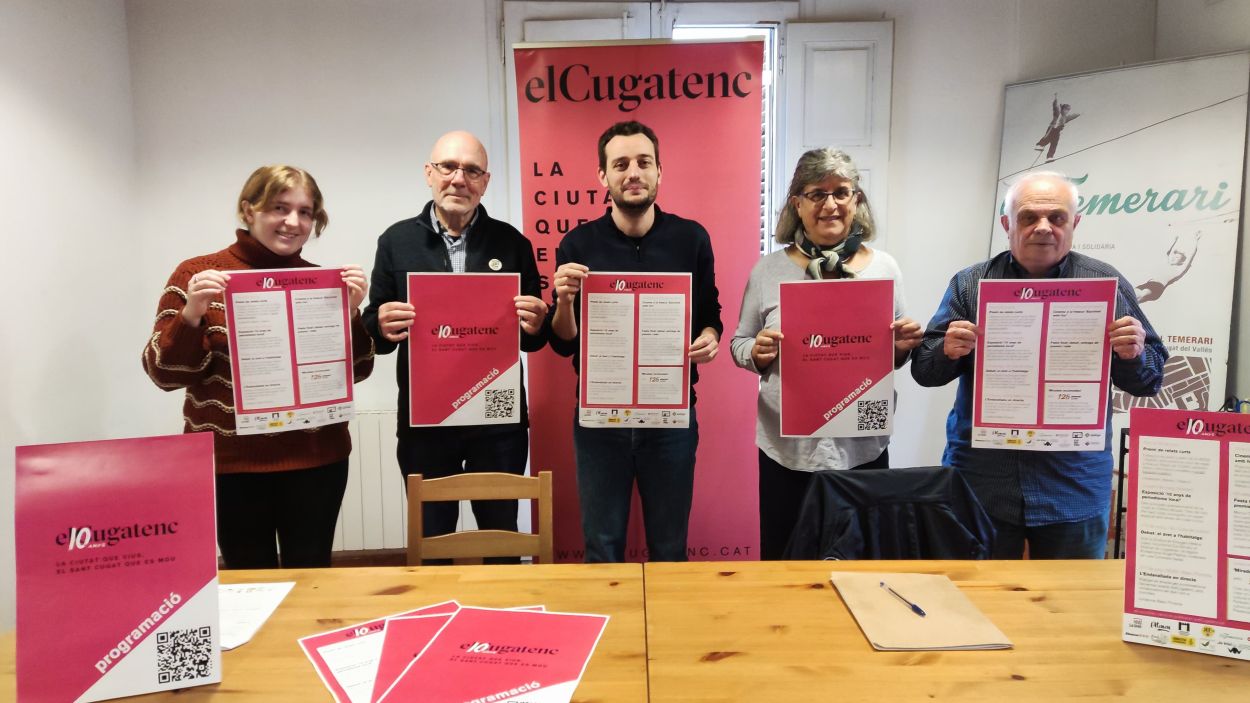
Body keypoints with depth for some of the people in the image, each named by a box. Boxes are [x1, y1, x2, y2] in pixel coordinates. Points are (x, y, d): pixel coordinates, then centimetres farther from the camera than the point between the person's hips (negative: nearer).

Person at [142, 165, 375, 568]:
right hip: (230, 463, -1)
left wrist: (352, 312, -12)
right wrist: (191, 315, -20)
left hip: (316, 459, 2)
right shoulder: (199, 276, -2)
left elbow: (356, 373, 3)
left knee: (312, 576, 10)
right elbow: (164, 373, -4)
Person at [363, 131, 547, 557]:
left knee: (501, 535, 14)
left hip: (499, 420, 0)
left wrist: (535, 326, -16)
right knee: (430, 542, 13)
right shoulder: (396, 241, 4)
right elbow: (374, 328, 6)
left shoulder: (511, 242, 3)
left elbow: (533, 339, 6)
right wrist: (383, 327, -17)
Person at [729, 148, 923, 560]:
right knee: (782, 560, 14)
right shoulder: (768, 270, -2)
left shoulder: (883, 267, 2)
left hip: (862, 448, 1)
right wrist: (757, 352, -16)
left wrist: (903, 347, -11)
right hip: (786, 448, 0)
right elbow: (739, 345, 6)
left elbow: (894, 355, 11)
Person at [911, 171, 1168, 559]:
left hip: (1074, 487, 1)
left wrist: (1133, 355, -15)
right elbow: (923, 369, 3)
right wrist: (948, 352, -18)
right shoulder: (970, 284, 3)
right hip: (980, 481, 0)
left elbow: (1148, 380, 6)